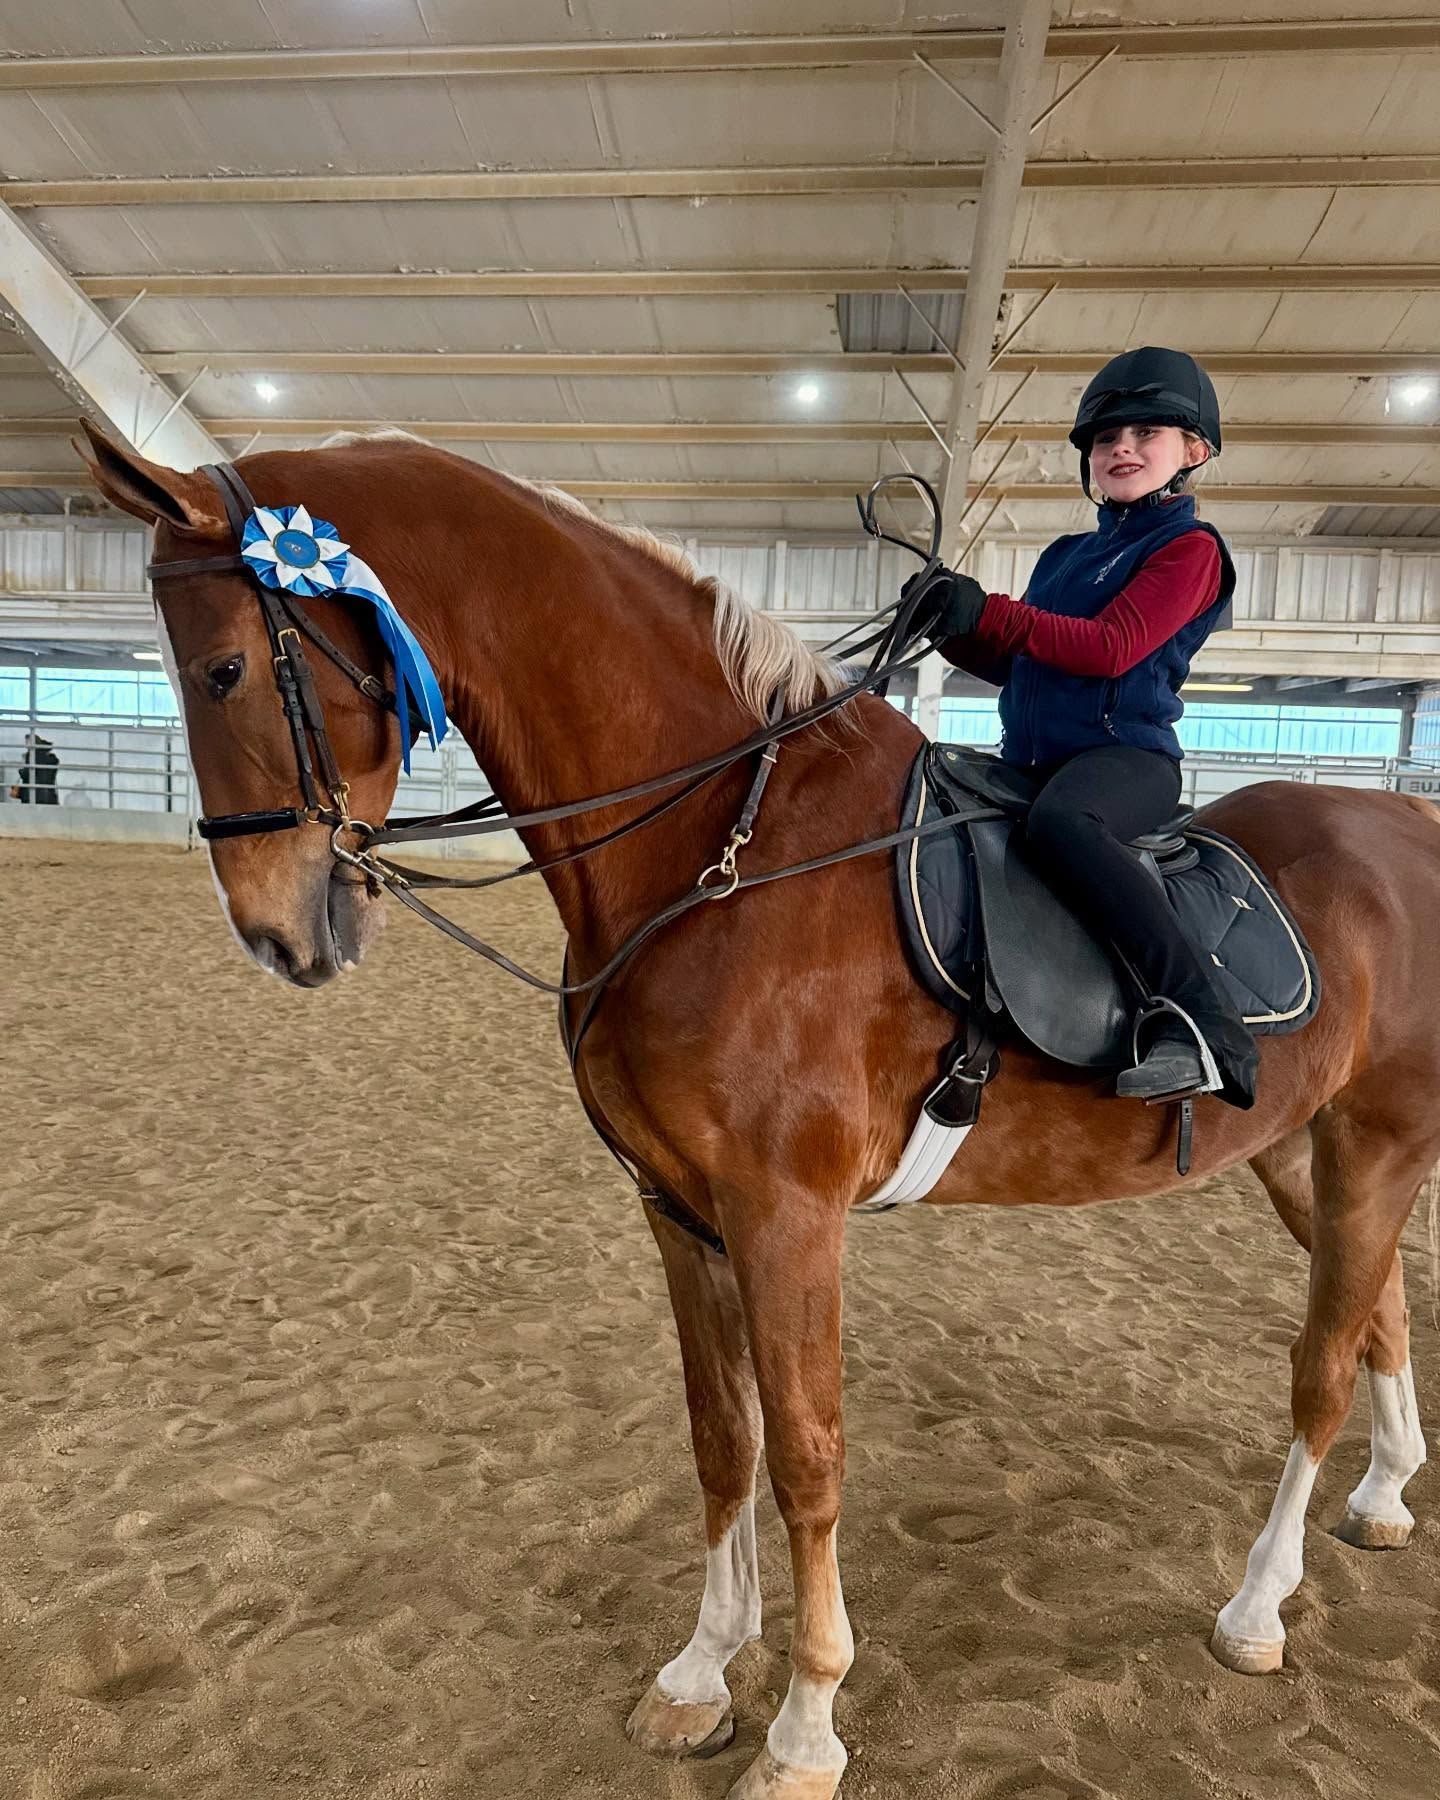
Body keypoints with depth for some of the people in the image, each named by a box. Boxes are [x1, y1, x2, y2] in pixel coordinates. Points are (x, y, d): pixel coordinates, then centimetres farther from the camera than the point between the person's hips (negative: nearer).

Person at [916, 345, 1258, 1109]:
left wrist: (989, 613, -21)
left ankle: (1203, 1026, -39)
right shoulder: (1065, 555, 24)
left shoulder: (1190, 548, 3)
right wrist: (952, 629, 3)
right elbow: (1014, 663, 23)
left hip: (1126, 753, -8)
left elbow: (1111, 646, -13)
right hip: (1031, 759, 8)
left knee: (1058, 822, -40)